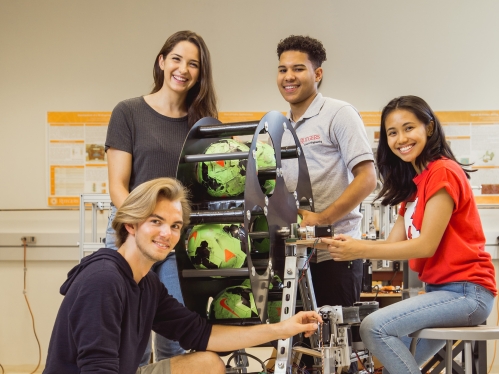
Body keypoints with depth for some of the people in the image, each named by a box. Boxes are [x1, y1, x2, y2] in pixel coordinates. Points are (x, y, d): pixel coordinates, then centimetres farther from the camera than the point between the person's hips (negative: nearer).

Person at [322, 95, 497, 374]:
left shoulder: (443, 173, -11)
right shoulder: (413, 183, 19)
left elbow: (426, 245, -18)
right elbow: (395, 243, 8)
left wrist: (360, 251, -19)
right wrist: (349, 244, -10)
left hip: (465, 292, -10)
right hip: (440, 290, 10)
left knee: (376, 327, -23)